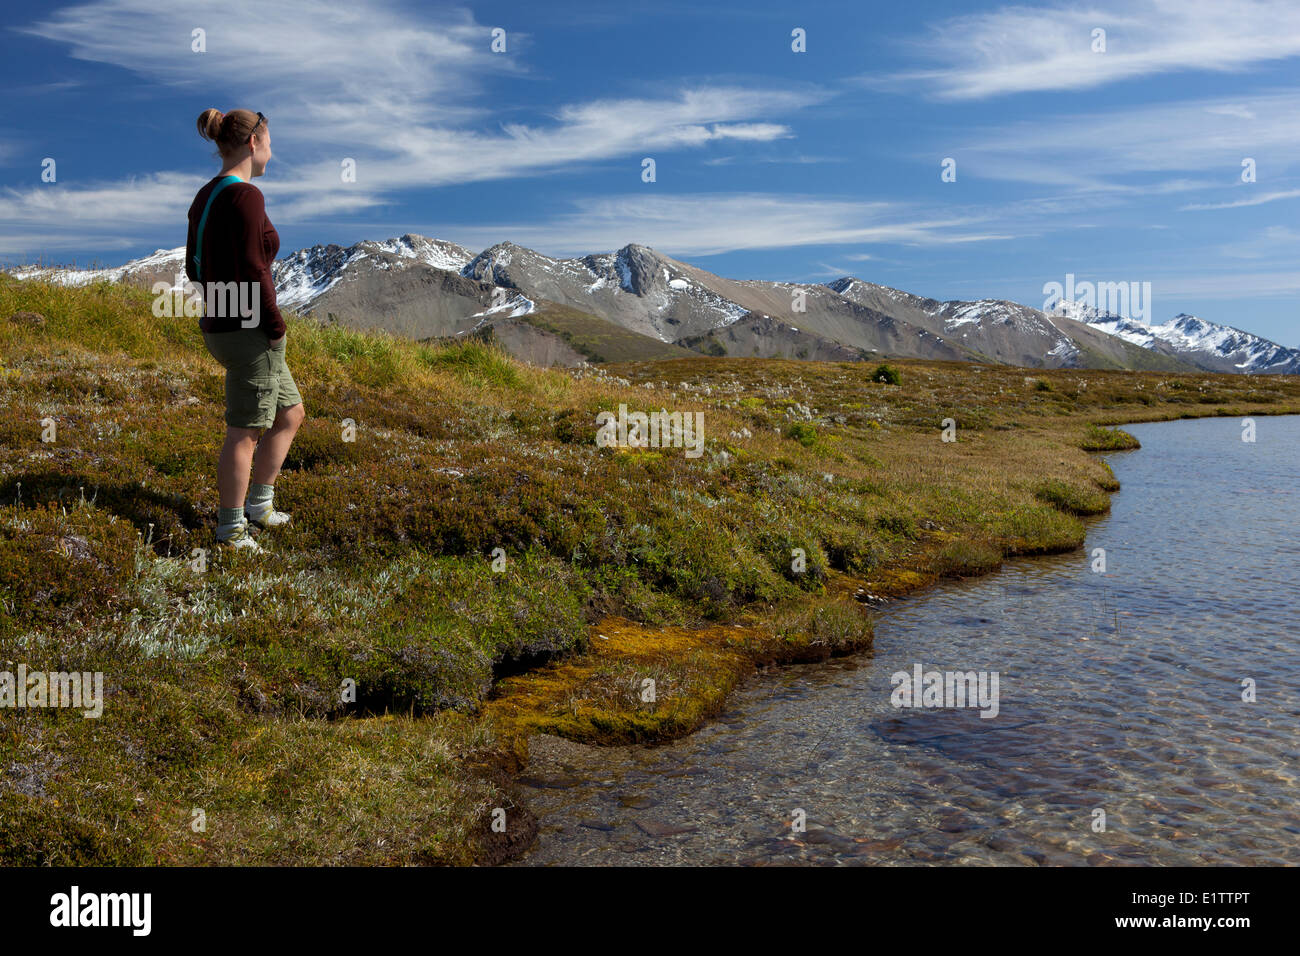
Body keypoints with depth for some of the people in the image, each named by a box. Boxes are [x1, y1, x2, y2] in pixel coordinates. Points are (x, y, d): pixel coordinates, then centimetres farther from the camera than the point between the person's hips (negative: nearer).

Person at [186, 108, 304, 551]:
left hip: (221, 328, 9)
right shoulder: (245, 195, -17)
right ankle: (231, 529, 15)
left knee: (291, 415, 20)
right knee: (245, 432, 3)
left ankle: (259, 505, 28)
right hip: (250, 332, -9)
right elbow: (251, 271, -22)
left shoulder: (205, 197, 12)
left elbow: (195, 267, 16)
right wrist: (276, 325, -13)